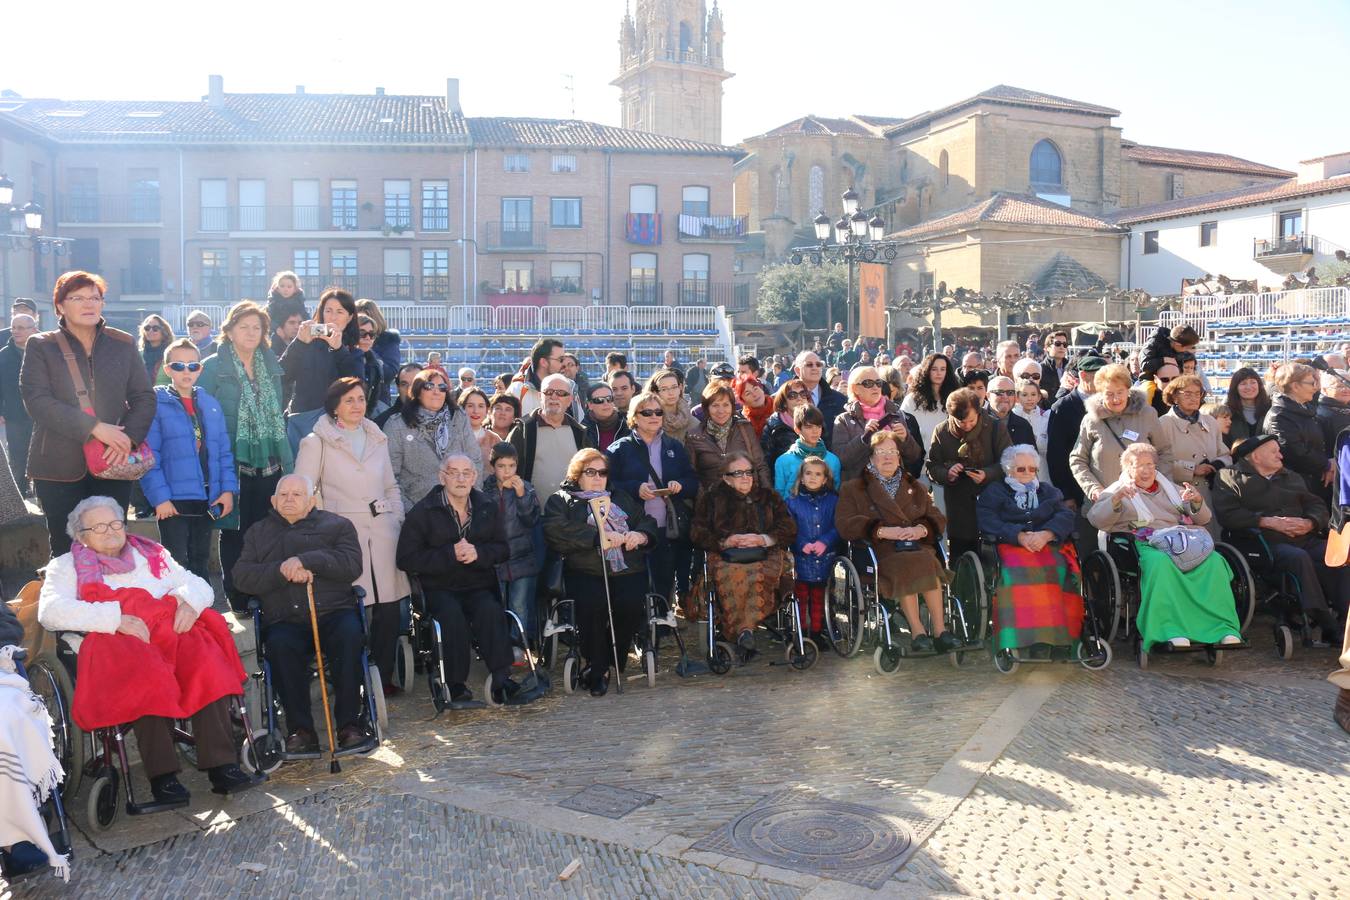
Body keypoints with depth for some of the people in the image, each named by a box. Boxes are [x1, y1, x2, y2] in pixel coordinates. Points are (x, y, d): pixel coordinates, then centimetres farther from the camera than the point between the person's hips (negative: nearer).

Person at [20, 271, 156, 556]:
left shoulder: (123, 344, 8)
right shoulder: (41, 346, 2)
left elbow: (144, 397, 5)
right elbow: (36, 401, -10)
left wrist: (129, 437, -13)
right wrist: (94, 427, -20)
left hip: (113, 462, 2)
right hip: (60, 466, -1)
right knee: (65, 549, 5)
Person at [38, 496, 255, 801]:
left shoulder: (152, 554, 30)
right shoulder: (67, 566, 21)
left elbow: (198, 585, 25)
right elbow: (51, 611, 1)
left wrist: (189, 602, -1)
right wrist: (117, 619, -12)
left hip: (171, 631, 3)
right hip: (115, 640, -3)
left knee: (208, 663, -31)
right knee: (146, 674, -38)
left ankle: (222, 765, -35)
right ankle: (162, 775, -34)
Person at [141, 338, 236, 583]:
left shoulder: (211, 404, 11)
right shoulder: (156, 404, -5)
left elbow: (224, 451, 10)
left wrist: (228, 489, 1)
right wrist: (160, 497, -16)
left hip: (208, 499, 5)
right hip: (174, 500, -5)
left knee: (201, 563, 15)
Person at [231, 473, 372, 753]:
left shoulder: (337, 525, 16)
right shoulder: (258, 532, 23)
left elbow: (352, 565, -2)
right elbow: (241, 576, 7)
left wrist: (305, 560, -13)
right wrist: (282, 571, -10)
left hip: (333, 612, -1)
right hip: (285, 620, 1)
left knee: (349, 634, -33)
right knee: (280, 645, -33)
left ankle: (350, 722, -26)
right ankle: (300, 729, -25)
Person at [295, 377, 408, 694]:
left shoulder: (377, 439, 18)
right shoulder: (316, 442, 3)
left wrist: (397, 519, 12)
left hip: (382, 532, 4)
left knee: (390, 606, 0)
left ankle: (383, 676, 13)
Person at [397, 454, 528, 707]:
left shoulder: (488, 508, 11)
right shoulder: (422, 511, 0)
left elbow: (502, 549, 10)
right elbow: (407, 558, -7)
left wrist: (478, 553, -12)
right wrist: (450, 554, -16)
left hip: (479, 585, 2)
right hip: (438, 588, -2)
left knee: (490, 611, -30)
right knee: (452, 614, -33)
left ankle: (501, 681, -28)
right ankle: (456, 686, -24)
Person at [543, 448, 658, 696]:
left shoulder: (621, 498, 30)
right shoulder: (561, 501, 16)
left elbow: (648, 522, 23)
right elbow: (556, 532, -4)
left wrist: (641, 535, -2)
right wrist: (598, 537, -12)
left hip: (627, 571, 3)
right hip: (585, 572, -3)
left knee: (631, 604, -28)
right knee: (593, 604, -32)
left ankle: (611, 662, -6)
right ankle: (597, 669, -13)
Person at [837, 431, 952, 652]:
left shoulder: (915, 487, 29)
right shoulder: (853, 489, 17)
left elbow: (938, 519, 18)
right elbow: (845, 524, 1)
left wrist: (921, 529, -7)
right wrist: (883, 531, -12)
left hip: (918, 546, 3)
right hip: (879, 551, -2)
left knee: (925, 561, -33)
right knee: (905, 564, -35)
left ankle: (941, 629, -33)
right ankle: (917, 631, -34)